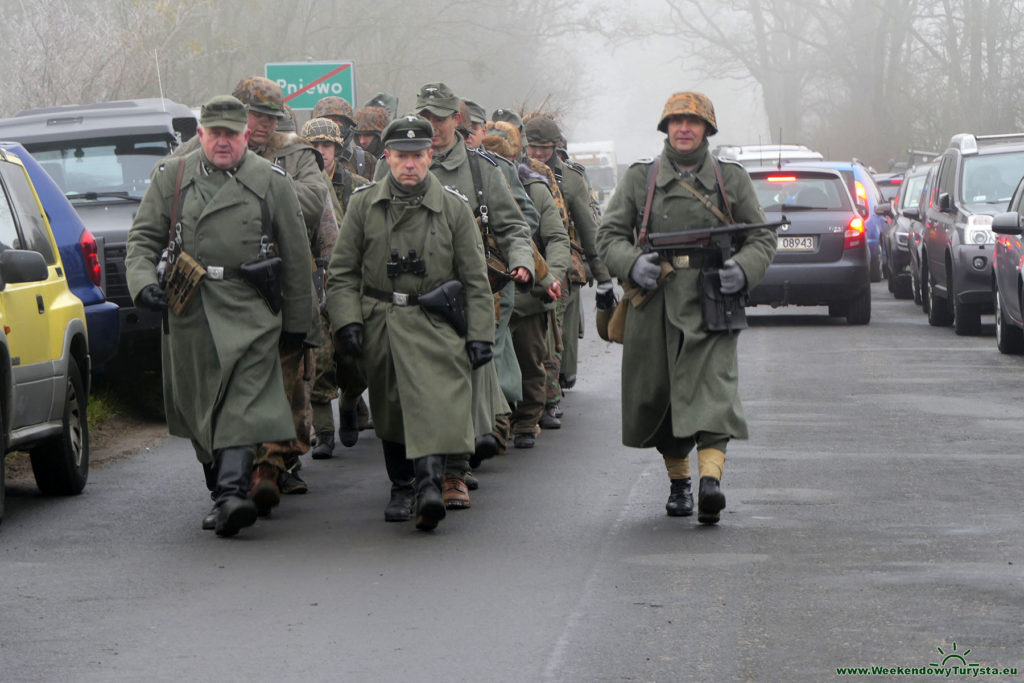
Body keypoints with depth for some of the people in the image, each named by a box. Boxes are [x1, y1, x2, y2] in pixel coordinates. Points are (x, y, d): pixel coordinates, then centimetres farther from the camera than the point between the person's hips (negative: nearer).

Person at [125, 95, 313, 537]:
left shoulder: (272, 182, 5)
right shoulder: (172, 177, 9)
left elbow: (296, 258, 9)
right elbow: (143, 237, 9)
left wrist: (296, 324, 9)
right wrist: (143, 282, -11)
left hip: (250, 313, -2)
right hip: (188, 314, 3)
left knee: (245, 403, -15)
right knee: (199, 411, 7)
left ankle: (233, 493, -24)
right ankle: (223, 491, 19)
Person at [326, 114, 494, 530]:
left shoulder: (453, 207, 2)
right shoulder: (363, 205, 4)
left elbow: (475, 279, 5)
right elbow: (342, 272, 7)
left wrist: (479, 335, 0)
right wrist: (347, 321, -5)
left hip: (434, 327, -2)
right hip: (380, 324, 2)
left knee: (436, 403, -21)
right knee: (389, 412, 10)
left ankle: (429, 482, -30)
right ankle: (402, 487, 25)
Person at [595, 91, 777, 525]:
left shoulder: (732, 180, 11)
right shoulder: (639, 179, 11)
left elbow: (762, 238, 13)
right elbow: (609, 235, 8)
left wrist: (743, 270, -9)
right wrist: (632, 264, -14)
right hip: (653, 307, 2)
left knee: (713, 391, -19)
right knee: (655, 395, 8)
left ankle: (711, 481, -32)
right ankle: (678, 484, 27)